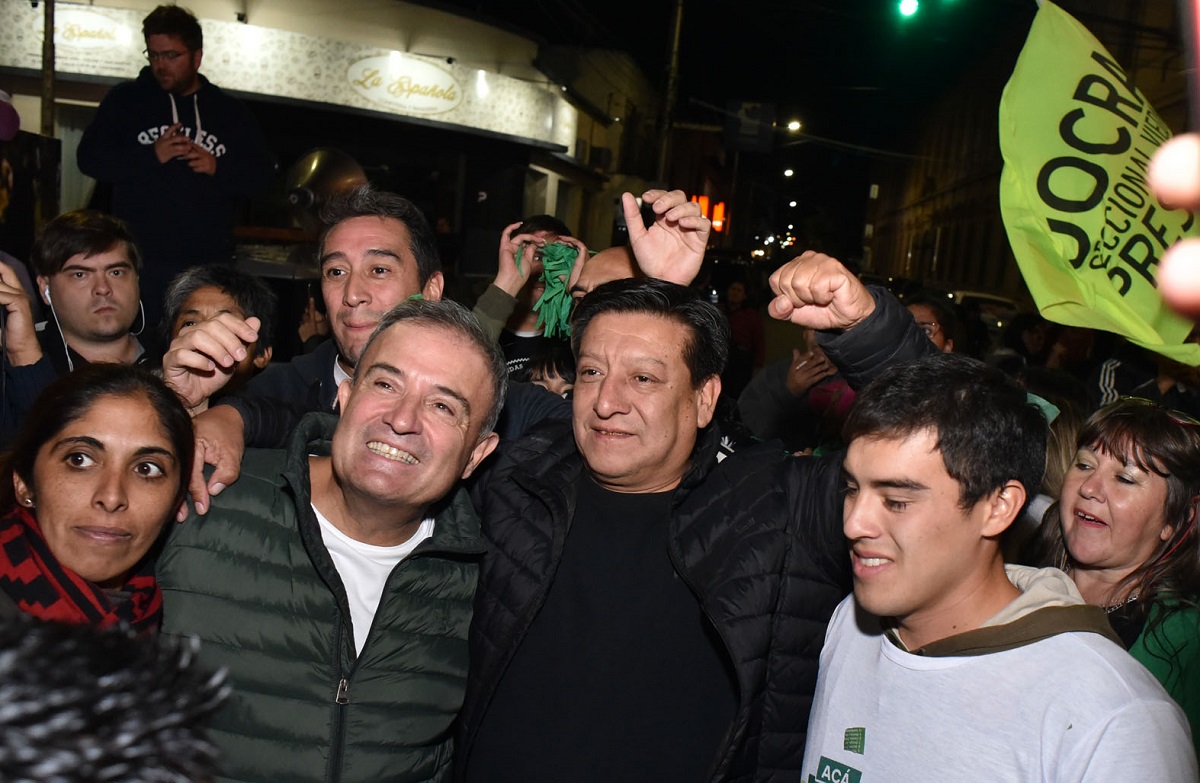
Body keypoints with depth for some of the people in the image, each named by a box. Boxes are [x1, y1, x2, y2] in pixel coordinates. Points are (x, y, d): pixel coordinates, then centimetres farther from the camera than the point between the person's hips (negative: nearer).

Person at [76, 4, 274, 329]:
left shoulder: (229, 110, 12)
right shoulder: (125, 100, 9)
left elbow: (263, 174, 10)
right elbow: (89, 157, 1)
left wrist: (218, 168, -9)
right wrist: (152, 156, -12)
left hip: (210, 264, 1)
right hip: (140, 260, -1)